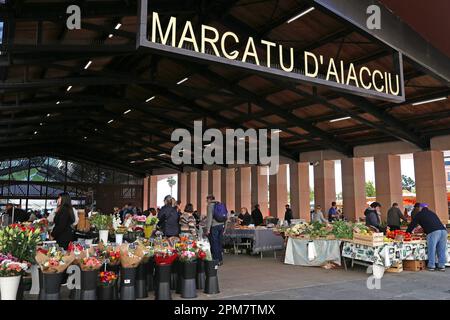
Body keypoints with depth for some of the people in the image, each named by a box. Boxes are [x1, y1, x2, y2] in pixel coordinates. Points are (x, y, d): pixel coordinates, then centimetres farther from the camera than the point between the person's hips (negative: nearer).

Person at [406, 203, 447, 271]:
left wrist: (407, 233, 29)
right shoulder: (432, 213, 31)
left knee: (432, 249, 2)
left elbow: (412, 224, 17)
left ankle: (431, 266, 6)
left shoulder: (419, 214, 14)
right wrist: (423, 230, 53)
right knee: (441, 250, 11)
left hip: (433, 232, -6)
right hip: (443, 230, 6)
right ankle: (441, 265, 14)